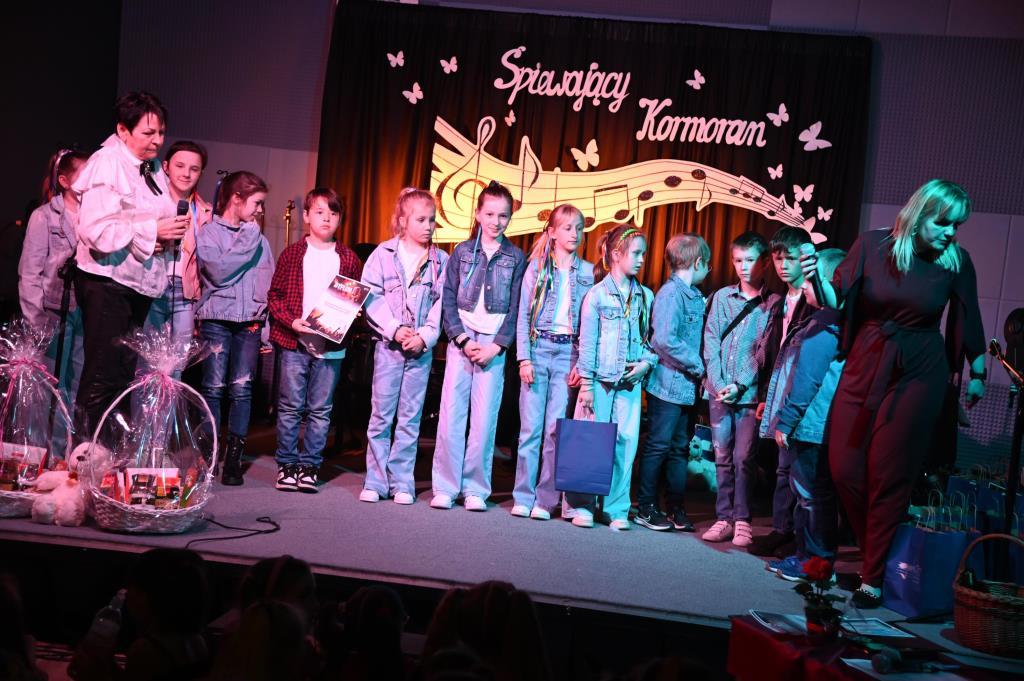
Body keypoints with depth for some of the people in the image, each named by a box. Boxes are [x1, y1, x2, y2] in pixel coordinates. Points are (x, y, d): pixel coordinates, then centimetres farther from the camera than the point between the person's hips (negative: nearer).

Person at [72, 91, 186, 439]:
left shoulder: (154, 170, 12)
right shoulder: (108, 163, -14)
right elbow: (96, 230, -24)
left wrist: (168, 233, 3)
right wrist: (152, 230, -22)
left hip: (139, 282, 9)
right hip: (107, 283, -9)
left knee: (124, 373, 14)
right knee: (103, 376, -6)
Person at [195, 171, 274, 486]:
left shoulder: (259, 240, 13)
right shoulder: (208, 232, 3)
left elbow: (268, 283, 12)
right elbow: (218, 271, -12)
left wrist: (264, 316, -1)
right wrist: (247, 240, -5)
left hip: (249, 321, 3)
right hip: (216, 318, -2)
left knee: (242, 389, -1)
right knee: (214, 388, -2)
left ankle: (233, 459, 4)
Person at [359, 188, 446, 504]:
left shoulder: (441, 260, 4)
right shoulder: (383, 254, 1)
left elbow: (442, 303, 0)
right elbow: (372, 297, -4)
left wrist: (424, 336, -12)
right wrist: (396, 330, -13)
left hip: (422, 348, 1)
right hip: (388, 344, -1)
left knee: (410, 418, 5)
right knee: (381, 415, 3)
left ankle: (402, 482, 12)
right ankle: (375, 481, 10)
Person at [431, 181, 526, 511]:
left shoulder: (516, 258, 6)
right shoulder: (462, 252, 7)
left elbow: (516, 309, 3)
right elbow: (448, 301, 3)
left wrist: (495, 347, -7)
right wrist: (464, 340, -8)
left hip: (494, 345, 0)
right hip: (461, 340, 0)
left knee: (485, 419, -2)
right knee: (451, 414, -3)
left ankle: (475, 489, 7)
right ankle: (445, 487, 4)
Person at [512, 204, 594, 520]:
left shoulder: (588, 272, 8)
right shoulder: (537, 268, 6)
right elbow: (524, 316, 4)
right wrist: (524, 358, -5)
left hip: (568, 352, 0)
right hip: (538, 348, 0)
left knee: (556, 428, -1)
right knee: (530, 426, -1)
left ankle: (546, 499, 5)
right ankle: (523, 497, 6)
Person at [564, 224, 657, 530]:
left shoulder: (646, 297, 11)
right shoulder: (597, 294, -2)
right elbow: (587, 341, -3)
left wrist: (647, 362, -4)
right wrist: (586, 383, -7)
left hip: (630, 382, 4)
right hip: (600, 380, -4)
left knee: (626, 443, 2)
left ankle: (617, 509, 10)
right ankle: (580, 505, 10)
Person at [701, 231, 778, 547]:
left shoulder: (773, 303, 0)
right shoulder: (722, 297, 10)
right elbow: (711, 342, 6)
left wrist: (741, 385, -14)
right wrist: (718, 383, -6)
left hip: (750, 393, -3)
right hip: (718, 391, 3)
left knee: (744, 459, -2)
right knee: (723, 458, 6)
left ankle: (742, 520, 5)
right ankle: (724, 518, 11)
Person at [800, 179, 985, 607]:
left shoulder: (956, 262, -6)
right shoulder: (873, 244, -6)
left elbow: (968, 320, 6)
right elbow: (835, 299, -5)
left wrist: (978, 373, 9)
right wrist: (816, 279, -25)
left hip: (917, 376, -2)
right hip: (865, 367, 2)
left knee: (888, 476, -2)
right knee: (844, 468, 3)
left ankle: (874, 578, 8)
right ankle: (875, 553, 25)